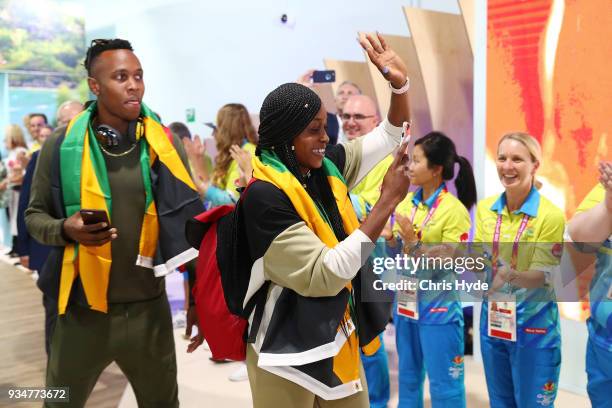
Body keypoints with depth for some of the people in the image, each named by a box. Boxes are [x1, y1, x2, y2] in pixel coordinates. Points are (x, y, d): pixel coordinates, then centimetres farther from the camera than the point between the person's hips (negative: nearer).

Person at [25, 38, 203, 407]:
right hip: (83, 310, 0)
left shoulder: (165, 144, -2)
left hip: (149, 309, 1)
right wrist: (66, 229, -18)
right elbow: (35, 215, 4)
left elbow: (186, 218, 4)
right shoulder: (61, 145, -6)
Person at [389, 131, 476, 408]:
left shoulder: (454, 210, -15)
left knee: (444, 385, 6)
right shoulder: (406, 203, 3)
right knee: (408, 378, 19)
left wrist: (413, 242, -23)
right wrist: (391, 241, -9)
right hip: (405, 303, 6)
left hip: (438, 309, -6)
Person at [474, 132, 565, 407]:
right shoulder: (485, 208, 0)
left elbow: (543, 276, -16)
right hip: (492, 317, 5)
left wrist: (511, 275, -35)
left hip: (533, 324, -5)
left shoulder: (550, 215, -15)